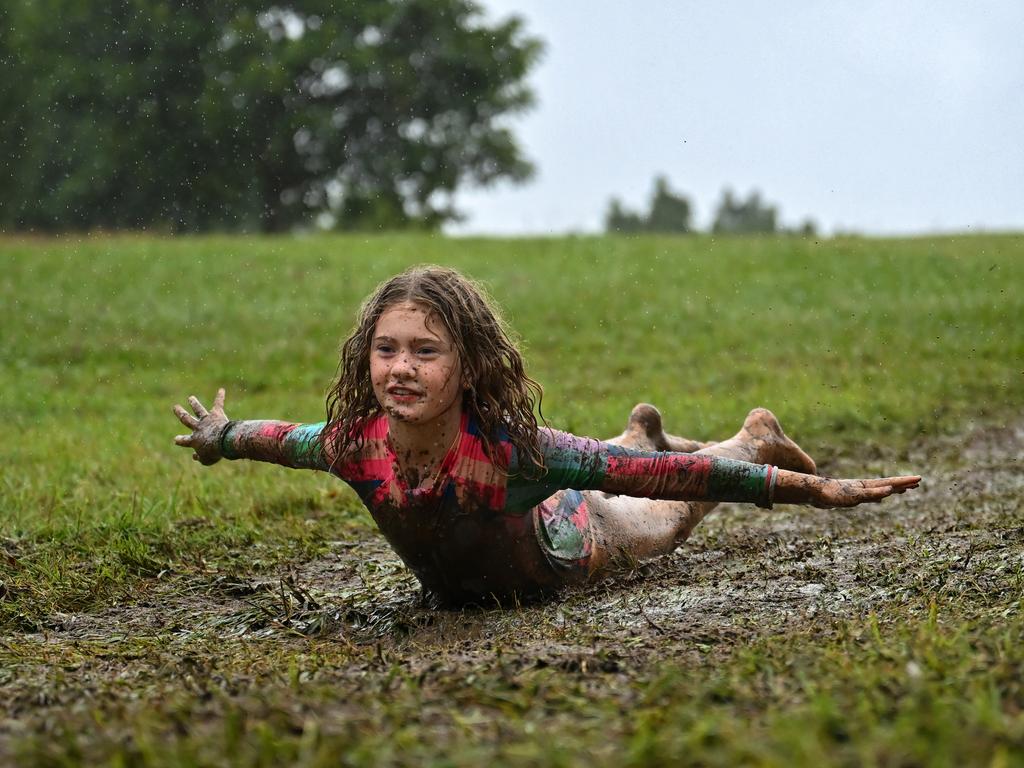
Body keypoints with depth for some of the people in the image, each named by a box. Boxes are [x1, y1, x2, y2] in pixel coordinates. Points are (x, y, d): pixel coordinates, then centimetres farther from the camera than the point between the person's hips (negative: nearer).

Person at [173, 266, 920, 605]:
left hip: (566, 544, -4)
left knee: (663, 522, 30)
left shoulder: (510, 448, -48)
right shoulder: (356, 444, -37)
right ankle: (640, 431, 69)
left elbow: (671, 475, -45)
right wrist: (218, 439, 7)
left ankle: (756, 438, 58)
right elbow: (281, 438, -12)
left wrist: (814, 489, -44)